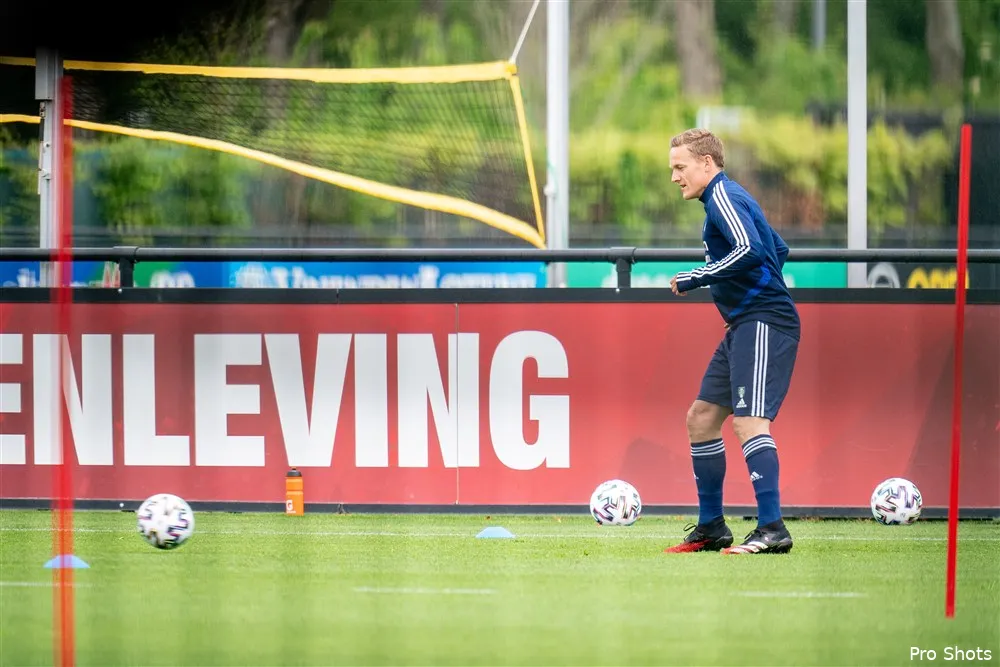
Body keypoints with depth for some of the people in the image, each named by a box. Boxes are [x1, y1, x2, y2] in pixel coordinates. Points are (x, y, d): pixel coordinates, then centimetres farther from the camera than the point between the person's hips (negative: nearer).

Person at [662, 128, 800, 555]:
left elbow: (750, 250, -26)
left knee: (748, 420, -20)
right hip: (745, 324, 11)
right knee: (701, 418, 12)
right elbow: (779, 250, 29)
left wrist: (696, 279, -18)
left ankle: (772, 530, -24)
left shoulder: (723, 196, -10)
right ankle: (711, 529, 18)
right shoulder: (726, 198, 20)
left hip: (763, 323, -11)